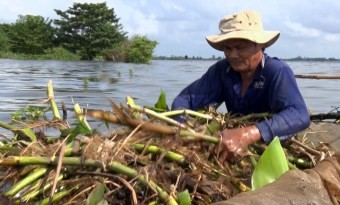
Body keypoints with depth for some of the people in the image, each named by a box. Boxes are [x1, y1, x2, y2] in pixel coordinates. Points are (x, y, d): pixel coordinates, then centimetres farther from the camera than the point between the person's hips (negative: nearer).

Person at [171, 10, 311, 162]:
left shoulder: (278, 72, -21)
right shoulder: (221, 70, -7)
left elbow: (300, 115, -37)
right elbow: (185, 99, -7)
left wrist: (249, 134, -50)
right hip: (235, 153, 3)